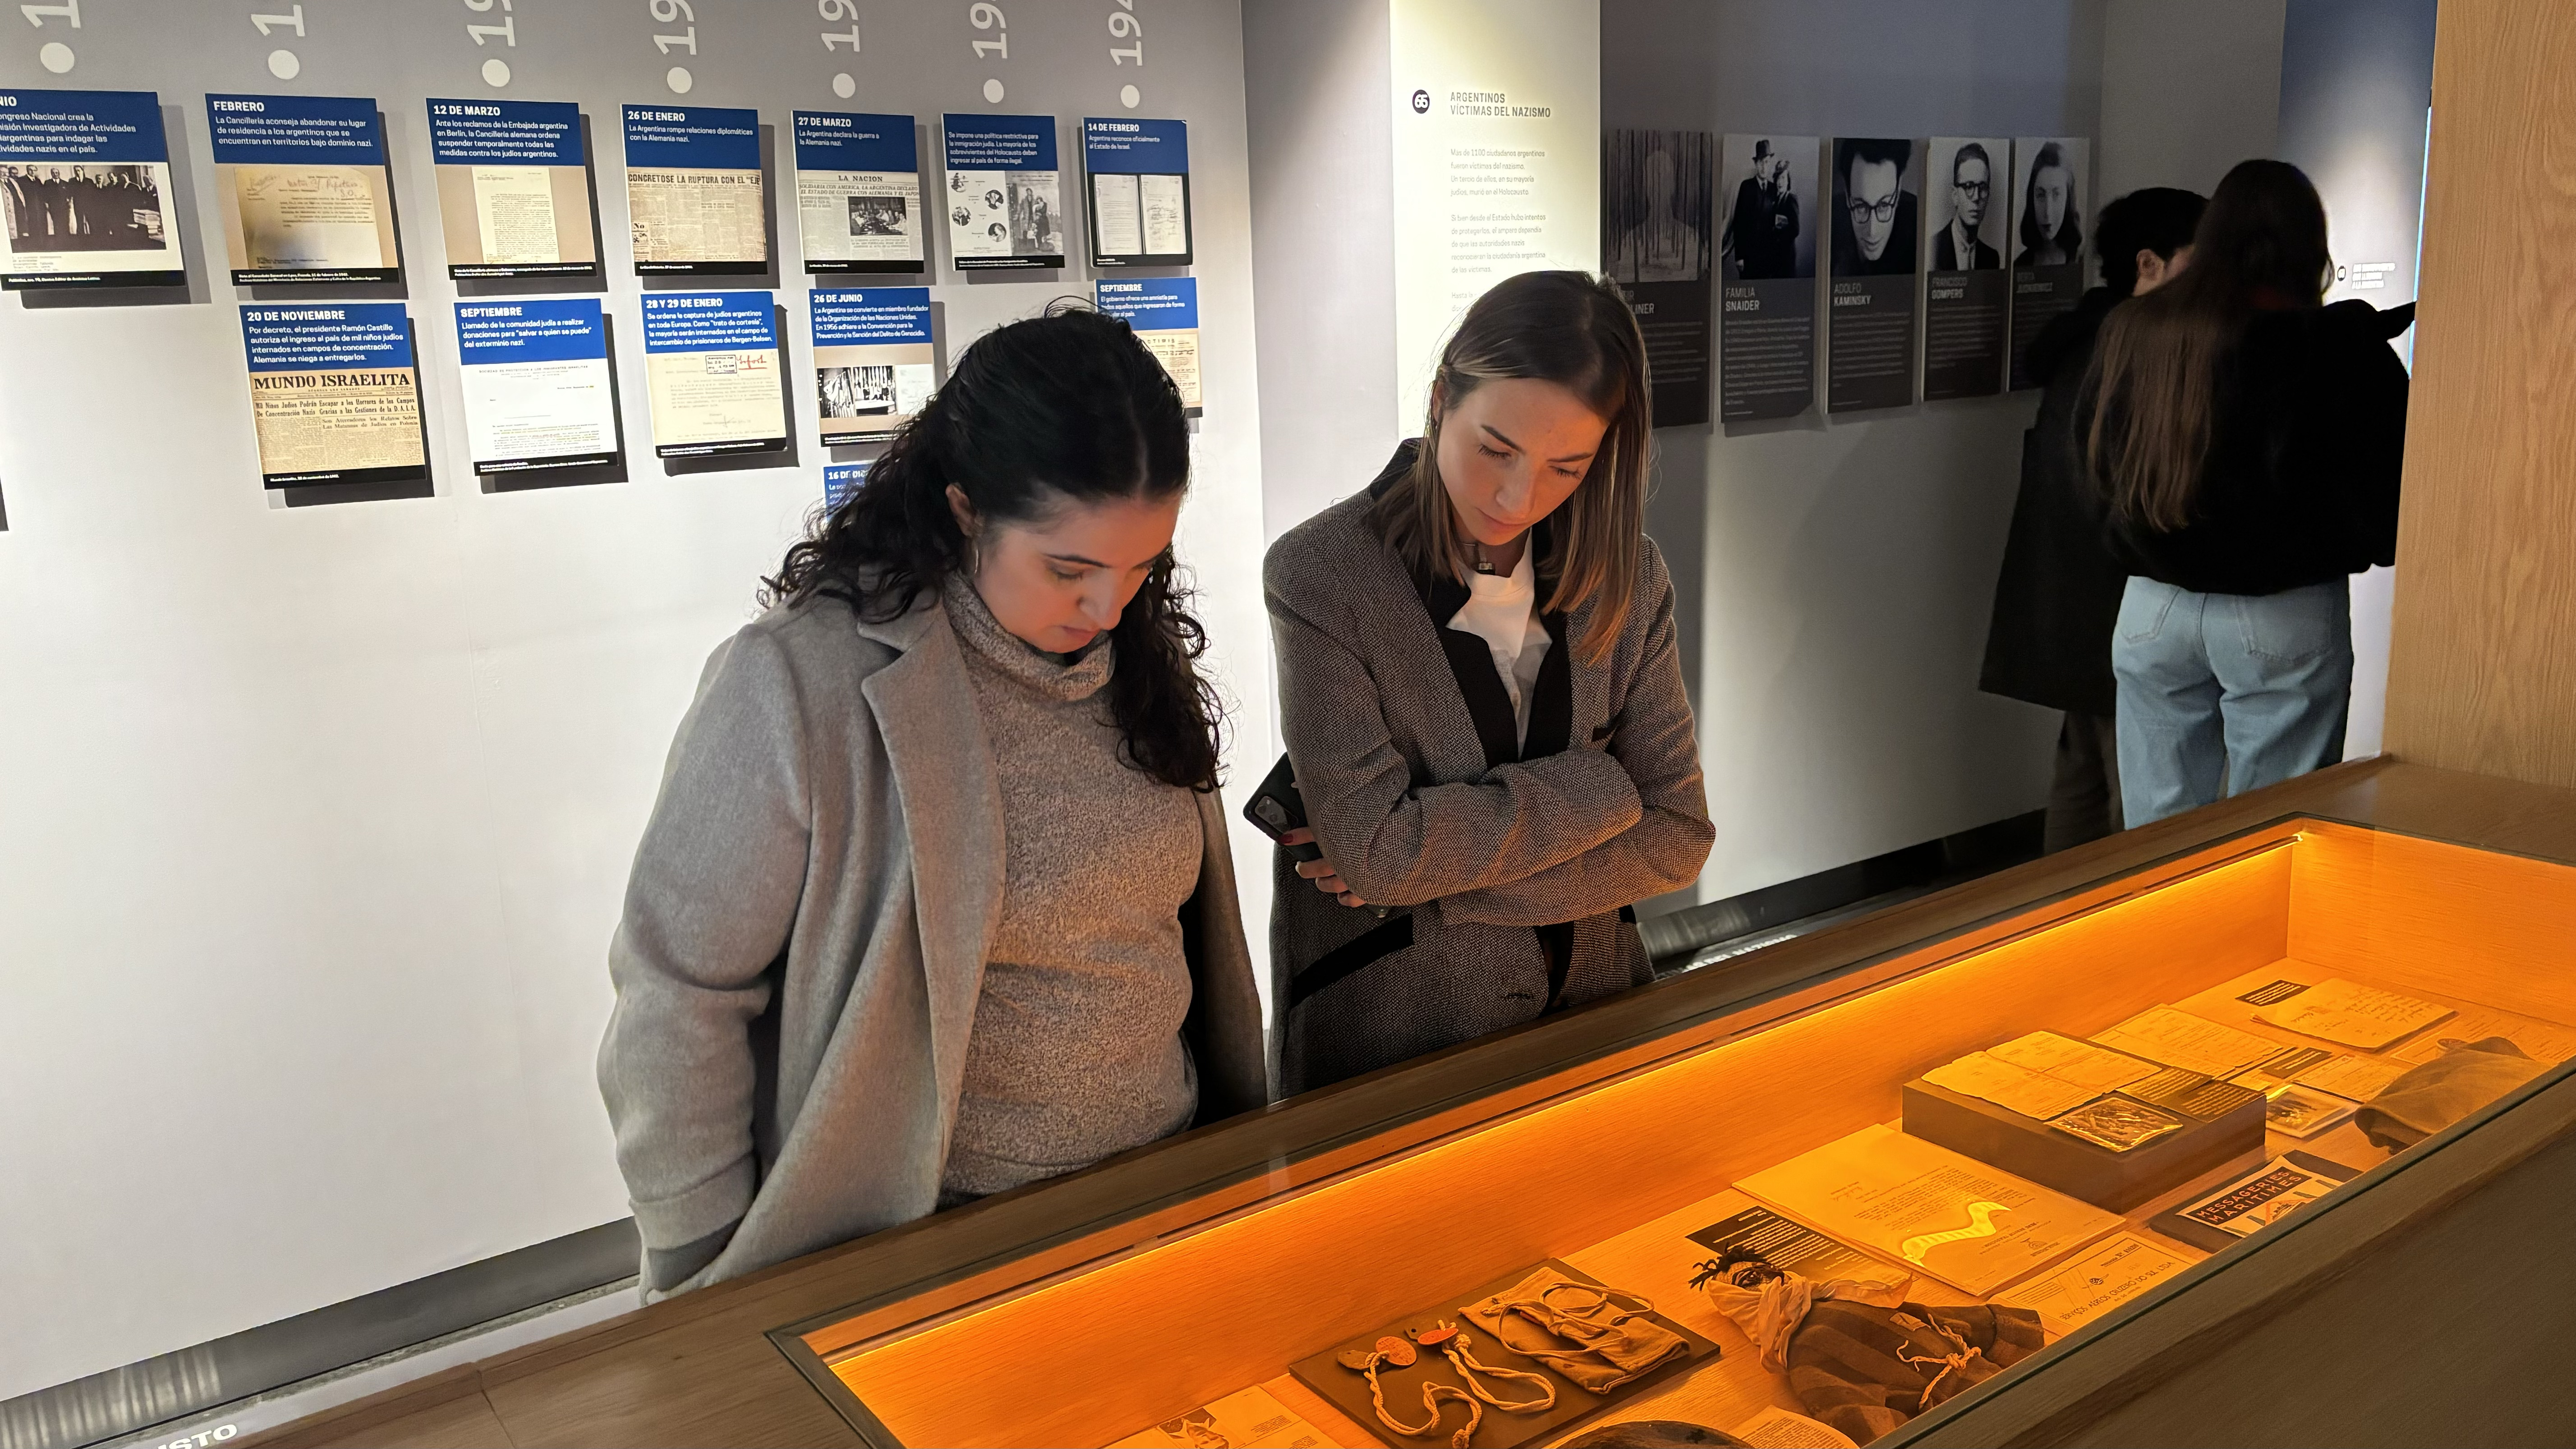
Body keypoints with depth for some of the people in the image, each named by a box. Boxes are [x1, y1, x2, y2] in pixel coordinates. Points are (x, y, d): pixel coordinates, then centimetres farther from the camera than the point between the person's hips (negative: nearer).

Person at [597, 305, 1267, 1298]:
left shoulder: (1139, 650, -1)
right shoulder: (800, 687, -21)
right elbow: (679, 990, -15)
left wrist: (1238, 1125, 14)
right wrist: (710, 1275, -10)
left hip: (1158, 1191, 6)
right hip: (920, 1249, -5)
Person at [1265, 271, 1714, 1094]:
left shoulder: (1627, 578, -6)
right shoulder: (1319, 574, -18)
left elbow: (1674, 842, -9)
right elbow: (1376, 850, -23)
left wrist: (1434, 878, -18)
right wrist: (1597, 788, -16)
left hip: (1587, 1019, 4)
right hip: (1382, 1048, -3)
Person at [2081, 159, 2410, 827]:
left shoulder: (2131, 330, 0)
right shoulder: (2337, 345, -12)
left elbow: (2097, 455, 11)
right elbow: (2389, 475, -10)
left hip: (2154, 609, 4)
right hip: (2286, 619, -4)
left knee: (2157, 829, 12)